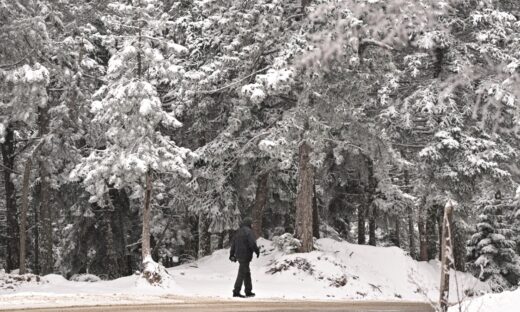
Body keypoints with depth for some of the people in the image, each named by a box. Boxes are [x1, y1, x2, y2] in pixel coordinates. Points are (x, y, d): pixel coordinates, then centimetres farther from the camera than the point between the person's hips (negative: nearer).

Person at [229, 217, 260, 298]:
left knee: (247, 273, 16)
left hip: (239, 255, 9)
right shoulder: (248, 231, -11)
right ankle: (236, 292, -9)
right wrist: (257, 251, -5)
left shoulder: (238, 231, 15)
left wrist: (232, 255, 21)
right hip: (245, 255, -9)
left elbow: (233, 243, 17)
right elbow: (252, 243, -19)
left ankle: (248, 291, 19)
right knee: (242, 273, -7)